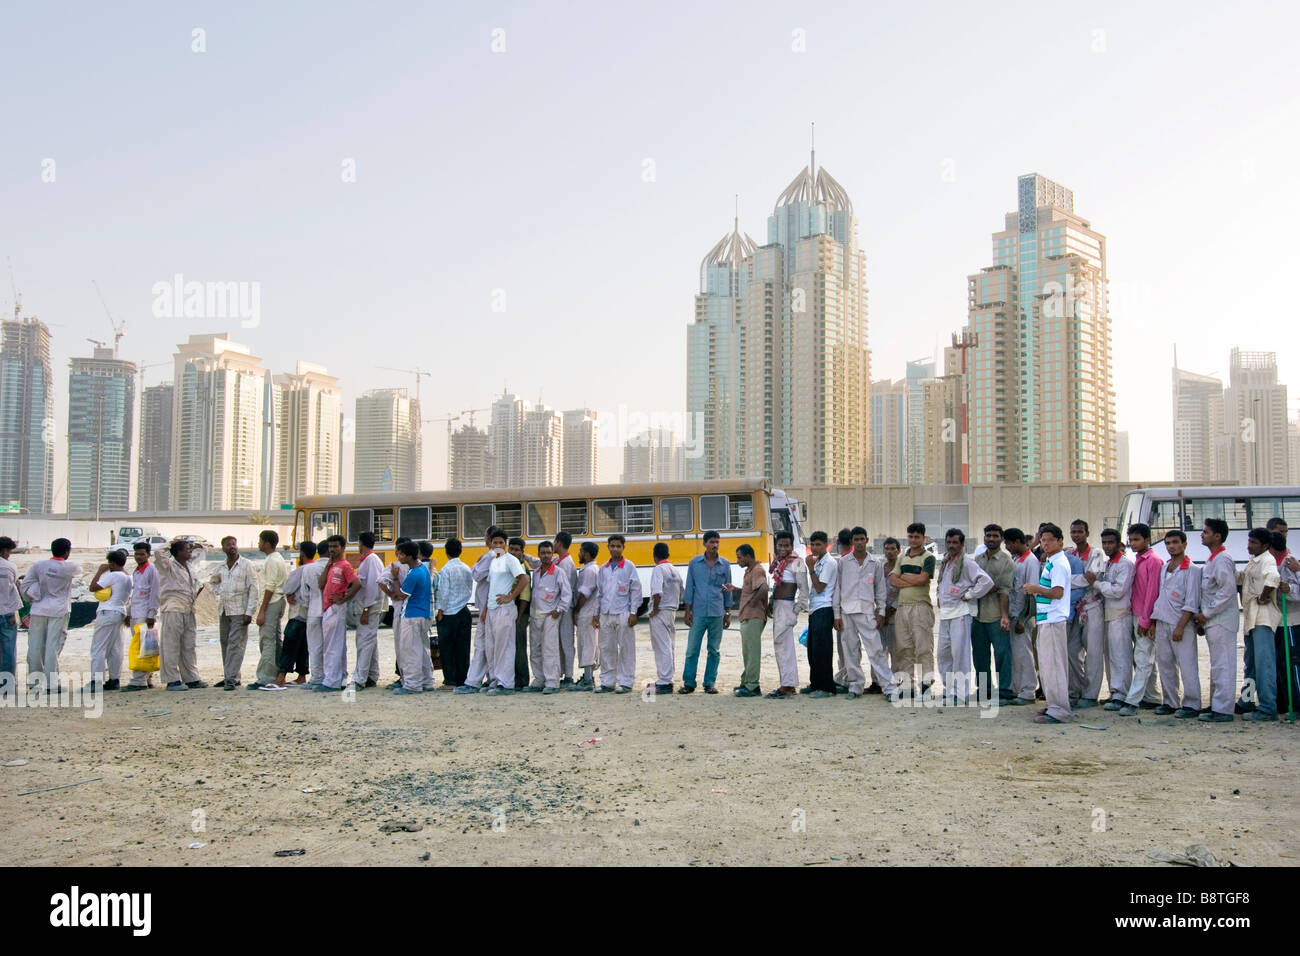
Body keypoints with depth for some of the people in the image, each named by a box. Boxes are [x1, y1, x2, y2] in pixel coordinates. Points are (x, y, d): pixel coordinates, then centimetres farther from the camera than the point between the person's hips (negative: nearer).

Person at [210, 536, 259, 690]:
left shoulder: (247, 565, -2)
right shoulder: (221, 568, 14)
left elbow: (253, 589, -7)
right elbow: (213, 582, 29)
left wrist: (249, 612, -13)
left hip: (239, 611, -6)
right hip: (224, 611, 6)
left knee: (235, 644, -10)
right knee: (225, 643, 8)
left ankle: (231, 678, -13)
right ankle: (229, 676, 15)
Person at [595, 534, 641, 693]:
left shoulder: (629, 567, 1)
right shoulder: (603, 568, 13)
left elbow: (636, 590, -2)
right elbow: (599, 592, 16)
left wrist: (633, 613, -8)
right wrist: (596, 614, 11)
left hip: (622, 613, -4)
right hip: (605, 614, 4)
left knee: (626, 648, -1)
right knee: (606, 649, 6)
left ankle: (625, 682, 5)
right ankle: (607, 682, 13)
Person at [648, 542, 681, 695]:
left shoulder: (658, 569, -12)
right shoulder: (675, 570, 13)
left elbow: (657, 592, -25)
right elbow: (681, 595, 16)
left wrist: (655, 609, -14)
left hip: (660, 613, -8)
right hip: (673, 612, 8)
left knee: (662, 648, -6)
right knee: (668, 647, 14)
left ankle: (665, 683, -5)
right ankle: (666, 679, 21)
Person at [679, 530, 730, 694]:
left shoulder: (724, 564, 5)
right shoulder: (695, 562, 3)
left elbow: (727, 589, 10)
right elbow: (690, 587, 5)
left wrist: (728, 613, 8)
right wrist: (688, 611, 1)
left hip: (717, 613, 1)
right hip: (698, 612, -1)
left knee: (714, 650, 6)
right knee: (692, 649, -1)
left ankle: (710, 683, 14)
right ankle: (688, 683, 7)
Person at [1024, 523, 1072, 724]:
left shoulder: (1058, 563, -13)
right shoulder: (1050, 562, 19)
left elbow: (1057, 593, -21)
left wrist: (1036, 589, -10)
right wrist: (1036, 591, 13)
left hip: (1054, 619, -11)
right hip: (1047, 618, 11)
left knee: (1052, 664, -9)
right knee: (1047, 664, 15)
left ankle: (1058, 711, -6)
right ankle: (1055, 705, 22)